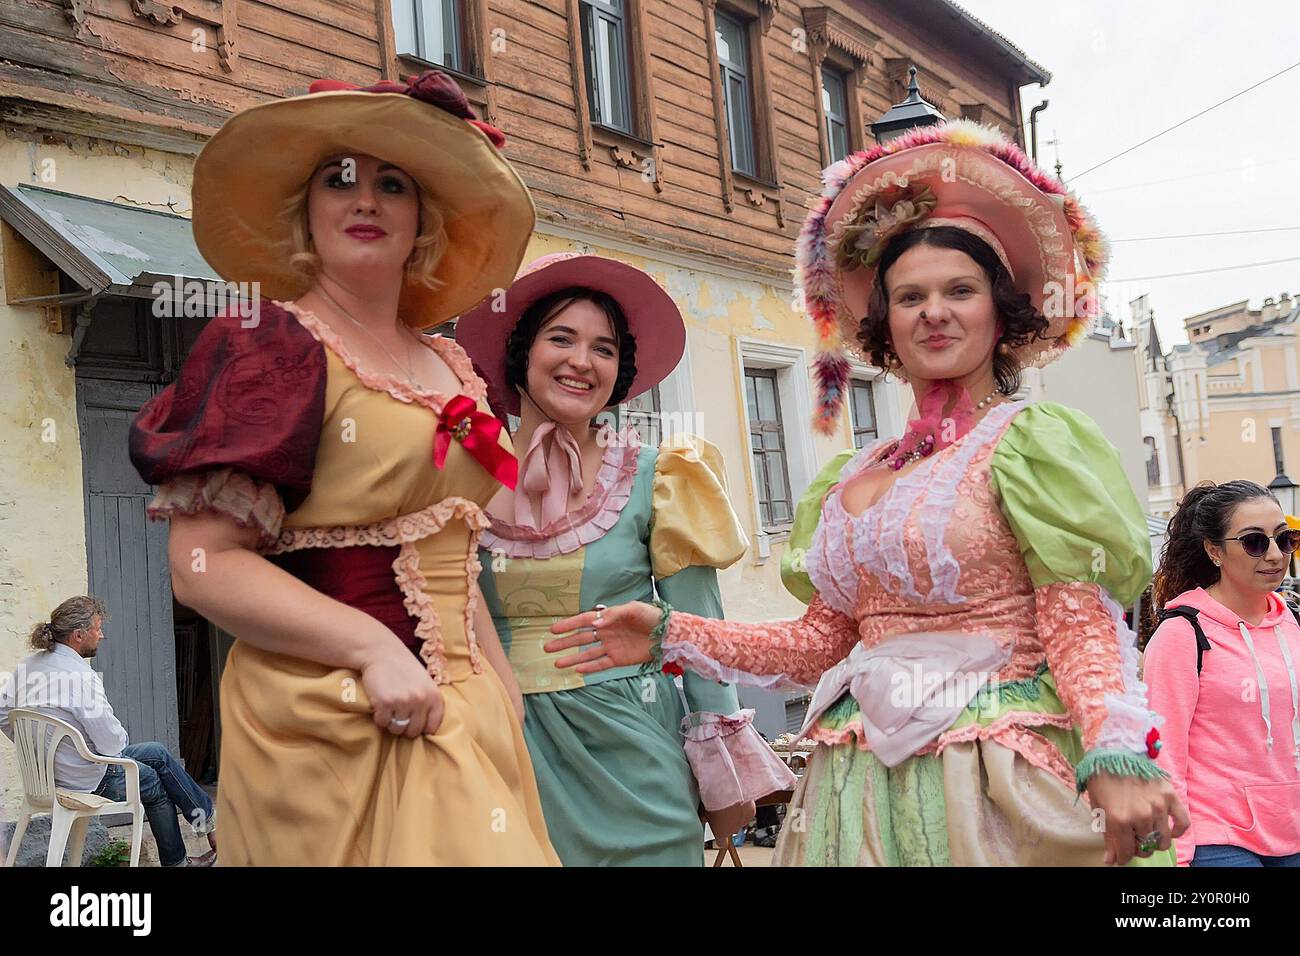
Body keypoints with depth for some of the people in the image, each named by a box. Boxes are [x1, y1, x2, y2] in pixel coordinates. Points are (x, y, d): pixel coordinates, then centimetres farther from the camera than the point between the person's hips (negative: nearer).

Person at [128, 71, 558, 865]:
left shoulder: (451, 369, 12)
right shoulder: (271, 347, -7)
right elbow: (204, 563, -14)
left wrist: (502, 682, 11)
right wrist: (374, 647, -21)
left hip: (460, 713, 6)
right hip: (332, 720, -6)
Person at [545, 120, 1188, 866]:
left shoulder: (1029, 442, -6)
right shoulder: (863, 478, 11)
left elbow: (1082, 623, -13)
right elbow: (826, 639, 12)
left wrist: (1116, 753, -29)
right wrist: (673, 636, 8)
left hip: (1002, 785, -5)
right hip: (867, 789, 6)